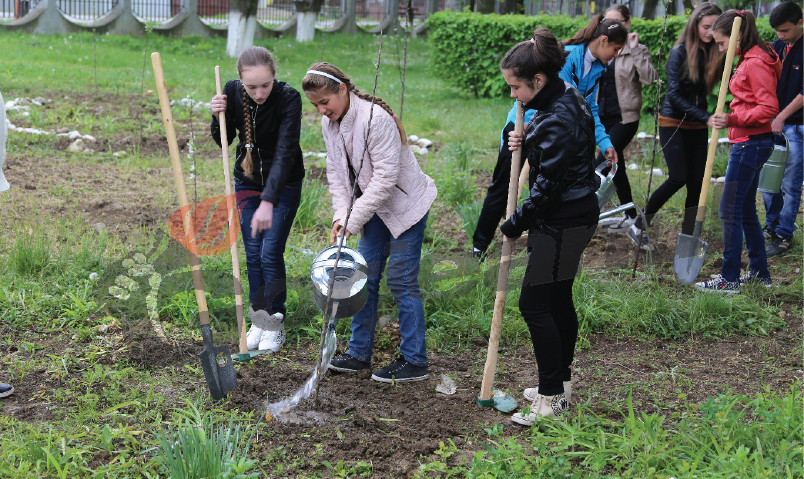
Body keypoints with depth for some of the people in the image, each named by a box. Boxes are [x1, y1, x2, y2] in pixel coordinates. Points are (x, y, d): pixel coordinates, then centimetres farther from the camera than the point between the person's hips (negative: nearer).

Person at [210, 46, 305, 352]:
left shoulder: (288, 98, -28)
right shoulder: (232, 92, -14)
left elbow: (285, 152, -35)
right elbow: (223, 141, -2)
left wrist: (268, 201, -44)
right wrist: (218, 116, -24)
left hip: (284, 183, -4)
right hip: (247, 180, 4)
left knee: (271, 253, -6)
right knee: (253, 254, 7)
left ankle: (276, 324, 8)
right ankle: (258, 320, 20)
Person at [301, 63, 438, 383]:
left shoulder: (376, 118, -25)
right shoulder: (329, 123, 0)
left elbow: (385, 176, -27)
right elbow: (336, 171, 7)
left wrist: (353, 221, -25)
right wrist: (341, 214, -9)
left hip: (405, 205, -8)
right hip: (374, 210, 8)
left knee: (401, 281, -6)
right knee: (364, 278, 8)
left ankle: (414, 361, 1)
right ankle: (359, 353, 19)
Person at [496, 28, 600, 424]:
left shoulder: (559, 121, -25)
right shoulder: (564, 98, 6)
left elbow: (547, 188, -22)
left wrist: (514, 226, -9)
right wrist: (525, 142, 0)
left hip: (563, 221, -11)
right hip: (572, 215, 11)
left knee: (535, 303, -6)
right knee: (558, 299, 18)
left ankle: (551, 399, 1)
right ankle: (560, 385, 30)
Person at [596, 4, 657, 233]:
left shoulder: (637, 51, -5)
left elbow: (650, 78, -20)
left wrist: (635, 50, -21)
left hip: (625, 118, -6)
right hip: (603, 117, 6)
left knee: (601, 165, -14)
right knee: (616, 167, 11)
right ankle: (630, 215, 20)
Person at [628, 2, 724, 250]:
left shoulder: (715, 54, 2)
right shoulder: (680, 53, -12)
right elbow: (674, 95, -16)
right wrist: (705, 117, -23)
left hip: (697, 127, 5)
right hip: (673, 122, -5)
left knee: (696, 181, 2)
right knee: (678, 178, -11)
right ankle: (638, 226, 2)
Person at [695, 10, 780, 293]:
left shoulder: (756, 63, -16)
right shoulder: (748, 60, 15)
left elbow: (769, 108, -21)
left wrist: (732, 120, -27)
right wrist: (732, 120, 17)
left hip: (751, 144, -11)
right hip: (747, 143, 11)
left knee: (730, 211, -7)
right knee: (746, 211, 16)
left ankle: (729, 280, -2)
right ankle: (759, 273, 24)